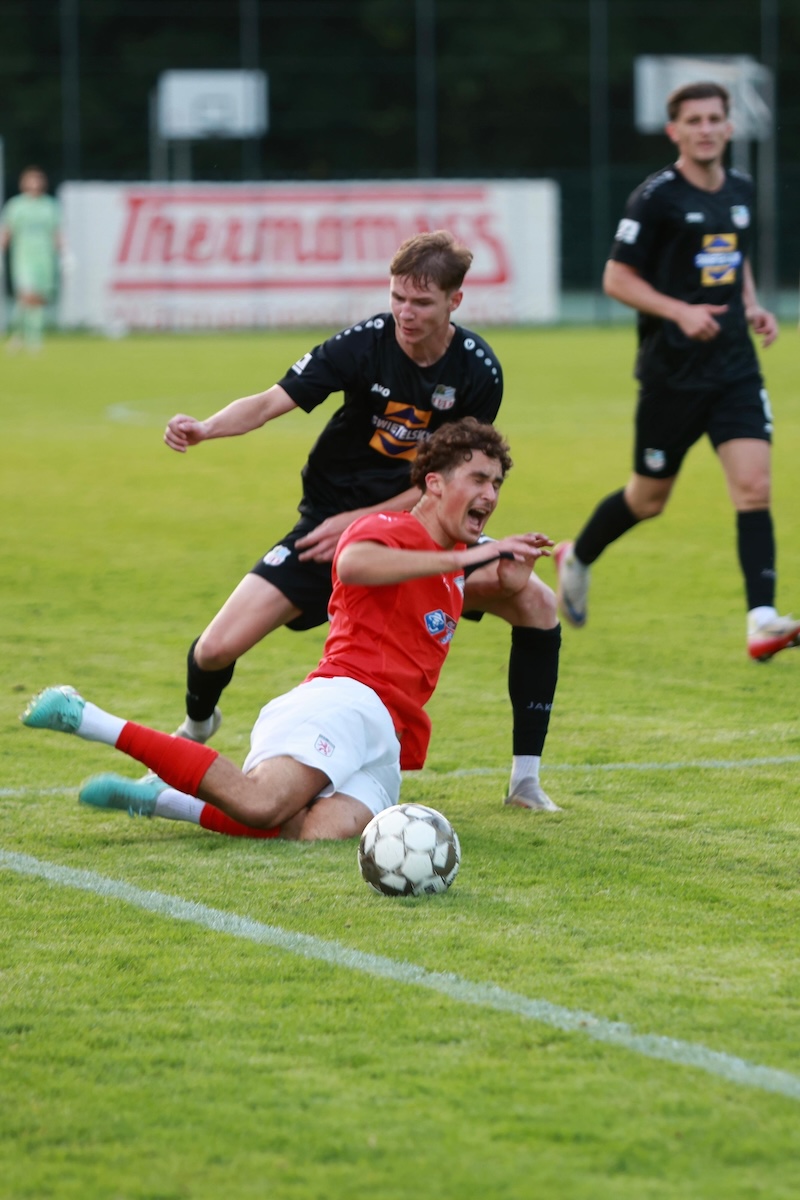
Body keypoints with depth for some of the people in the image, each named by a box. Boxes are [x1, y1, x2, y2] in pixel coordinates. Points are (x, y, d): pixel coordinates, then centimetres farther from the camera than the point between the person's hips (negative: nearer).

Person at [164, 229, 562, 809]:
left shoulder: (478, 371, -13)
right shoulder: (363, 345, -18)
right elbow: (270, 402, -22)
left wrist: (360, 521, -16)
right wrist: (204, 429, -42)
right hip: (330, 523, -2)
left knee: (536, 602, -16)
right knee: (219, 648, -14)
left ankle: (526, 779, -3)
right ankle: (197, 726, 25)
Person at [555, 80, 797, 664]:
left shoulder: (742, 190, 9)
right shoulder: (656, 198, -10)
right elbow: (617, 278, -9)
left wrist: (752, 306, 7)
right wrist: (680, 311, -21)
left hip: (735, 364, 4)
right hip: (673, 370, -4)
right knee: (650, 496, 9)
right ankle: (577, 559, 39)